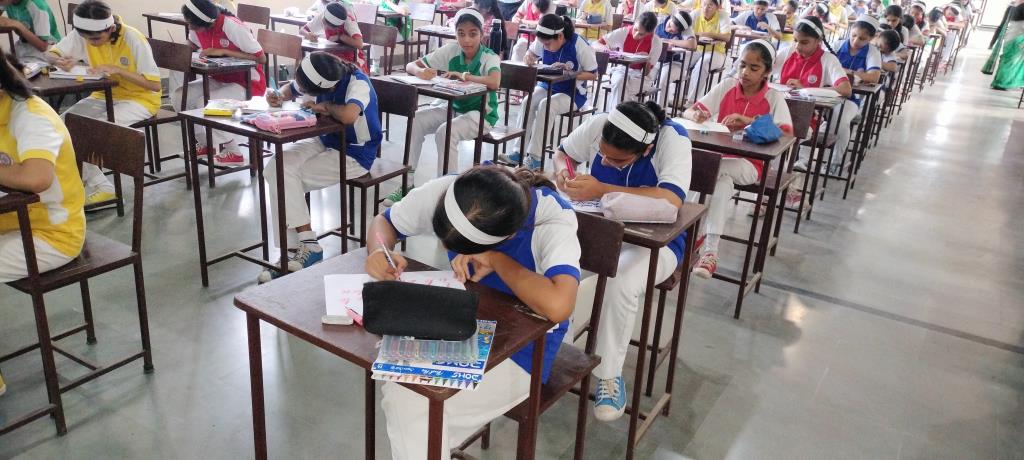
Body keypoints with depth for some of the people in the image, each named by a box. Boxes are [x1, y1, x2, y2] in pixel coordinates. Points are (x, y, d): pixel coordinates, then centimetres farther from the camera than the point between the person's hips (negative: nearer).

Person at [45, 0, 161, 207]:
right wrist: (59, 61, -23)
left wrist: (118, 70, -32)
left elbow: (155, 84, -23)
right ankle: (100, 186, -16)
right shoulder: (82, 34, -9)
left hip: (139, 99, -6)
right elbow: (50, 53, 2)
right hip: (104, 95, 6)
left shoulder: (133, 39, -24)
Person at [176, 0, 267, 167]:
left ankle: (233, 153, -9)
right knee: (179, 96, -9)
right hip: (220, 79, 8)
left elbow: (261, 58, -24)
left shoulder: (232, 26, -26)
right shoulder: (197, 27, -6)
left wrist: (223, 51, -28)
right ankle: (207, 144, 7)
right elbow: (191, 45, 16)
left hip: (247, 82, -8)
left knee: (204, 104, -27)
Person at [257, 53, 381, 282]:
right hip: (325, 141, 8)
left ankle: (308, 245, -10)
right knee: (278, 165, -17)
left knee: (285, 178, -18)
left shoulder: (357, 82, -25)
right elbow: (291, 89, 16)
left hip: (354, 155, -7)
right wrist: (279, 96, -8)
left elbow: (348, 115, -46)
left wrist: (325, 107, -24)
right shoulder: (321, 76, -4)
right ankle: (305, 244, -18)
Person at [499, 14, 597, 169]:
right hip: (547, 86, 5)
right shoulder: (543, 41, -7)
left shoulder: (579, 45, -21)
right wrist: (530, 57, -10)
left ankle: (536, 157, -28)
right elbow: (532, 51, 15)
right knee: (528, 102, -26)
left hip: (572, 93, -5)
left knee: (545, 105, -33)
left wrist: (568, 73, -26)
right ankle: (520, 151, -22)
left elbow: (593, 75, -13)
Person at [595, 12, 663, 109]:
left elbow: (647, 71, -7)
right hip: (622, 70, 1)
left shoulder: (656, 42, -12)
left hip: (641, 76, -1)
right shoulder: (624, 32, -11)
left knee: (624, 86, -34)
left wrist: (647, 59, -28)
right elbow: (596, 44, -9)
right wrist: (605, 48, -31)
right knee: (619, 81, -35)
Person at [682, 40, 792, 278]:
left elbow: (787, 134, -17)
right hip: (716, 158, 3)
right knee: (723, 180, -32)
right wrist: (696, 115, -24)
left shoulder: (774, 98, -2)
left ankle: (703, 239, -27)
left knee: (716, 169, -34)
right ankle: (710, 250, -31)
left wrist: (749, 121, -26)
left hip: (749, 164, -2)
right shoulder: (727, 86, 4)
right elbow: (688, 111, 2)